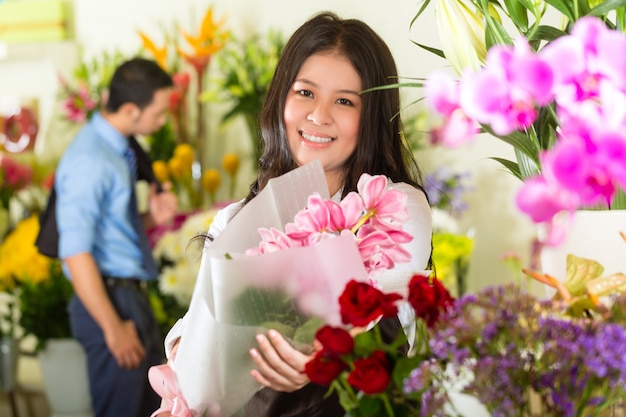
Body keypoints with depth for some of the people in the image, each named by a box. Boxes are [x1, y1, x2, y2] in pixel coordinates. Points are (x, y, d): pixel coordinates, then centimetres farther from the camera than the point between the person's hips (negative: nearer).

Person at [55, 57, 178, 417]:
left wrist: (152, 218, 0)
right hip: (110, 300, -9)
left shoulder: (120, 151, 9)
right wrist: (113, 327, -21)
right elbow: (76, 253, -24)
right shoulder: (90, 161, -19)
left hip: (132, 297, 9)